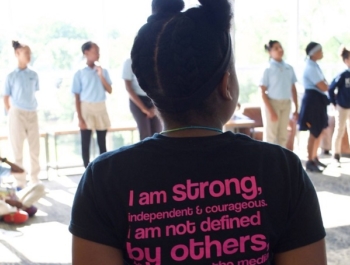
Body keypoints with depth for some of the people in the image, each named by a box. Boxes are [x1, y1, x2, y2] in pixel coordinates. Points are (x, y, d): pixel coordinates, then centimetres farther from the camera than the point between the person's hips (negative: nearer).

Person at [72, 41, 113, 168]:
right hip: (86, 110, -3)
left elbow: (109, 91, 0)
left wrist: (101, 76, -11)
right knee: (85, 144, 3)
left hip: (101, 109, 3)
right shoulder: (80, 74, -4)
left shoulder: (103, 71, 5)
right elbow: (77, 98, -3)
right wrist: (80, 118, -8)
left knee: (102, 143, 8)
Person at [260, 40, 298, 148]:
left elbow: (293, 89, 10)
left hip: (286, 104, 5)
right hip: (273, 103, -5)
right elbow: (263, 92, -10)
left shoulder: (289, 68, 5)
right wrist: (270, 110, -16)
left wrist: (296, 108, 8)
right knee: (270, 136, -1)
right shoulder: (268, 69, -8)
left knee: (283, 136, 10)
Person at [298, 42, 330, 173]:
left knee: (320, 131, 18)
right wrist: (327, 85, -1)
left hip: (318, 100, 10)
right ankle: (310, 162, 8)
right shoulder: (311, 67, -19)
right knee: (314, 133, -3)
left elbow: (322, 85, 15)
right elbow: (323, 87, -21)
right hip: (313, 100, -10)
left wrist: (325, 84, -5)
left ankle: (314, 158, 29)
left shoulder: (314, 65, 13)